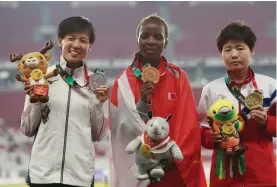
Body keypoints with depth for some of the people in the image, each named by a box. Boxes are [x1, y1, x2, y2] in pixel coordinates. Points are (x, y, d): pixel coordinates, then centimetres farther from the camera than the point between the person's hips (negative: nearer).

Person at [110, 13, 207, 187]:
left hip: (174, 171, 1)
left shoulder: (179, 77, 6)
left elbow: (188, 125, 1)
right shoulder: (124, 81, 4)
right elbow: (123, 126, -2)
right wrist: (143, 102, -17)